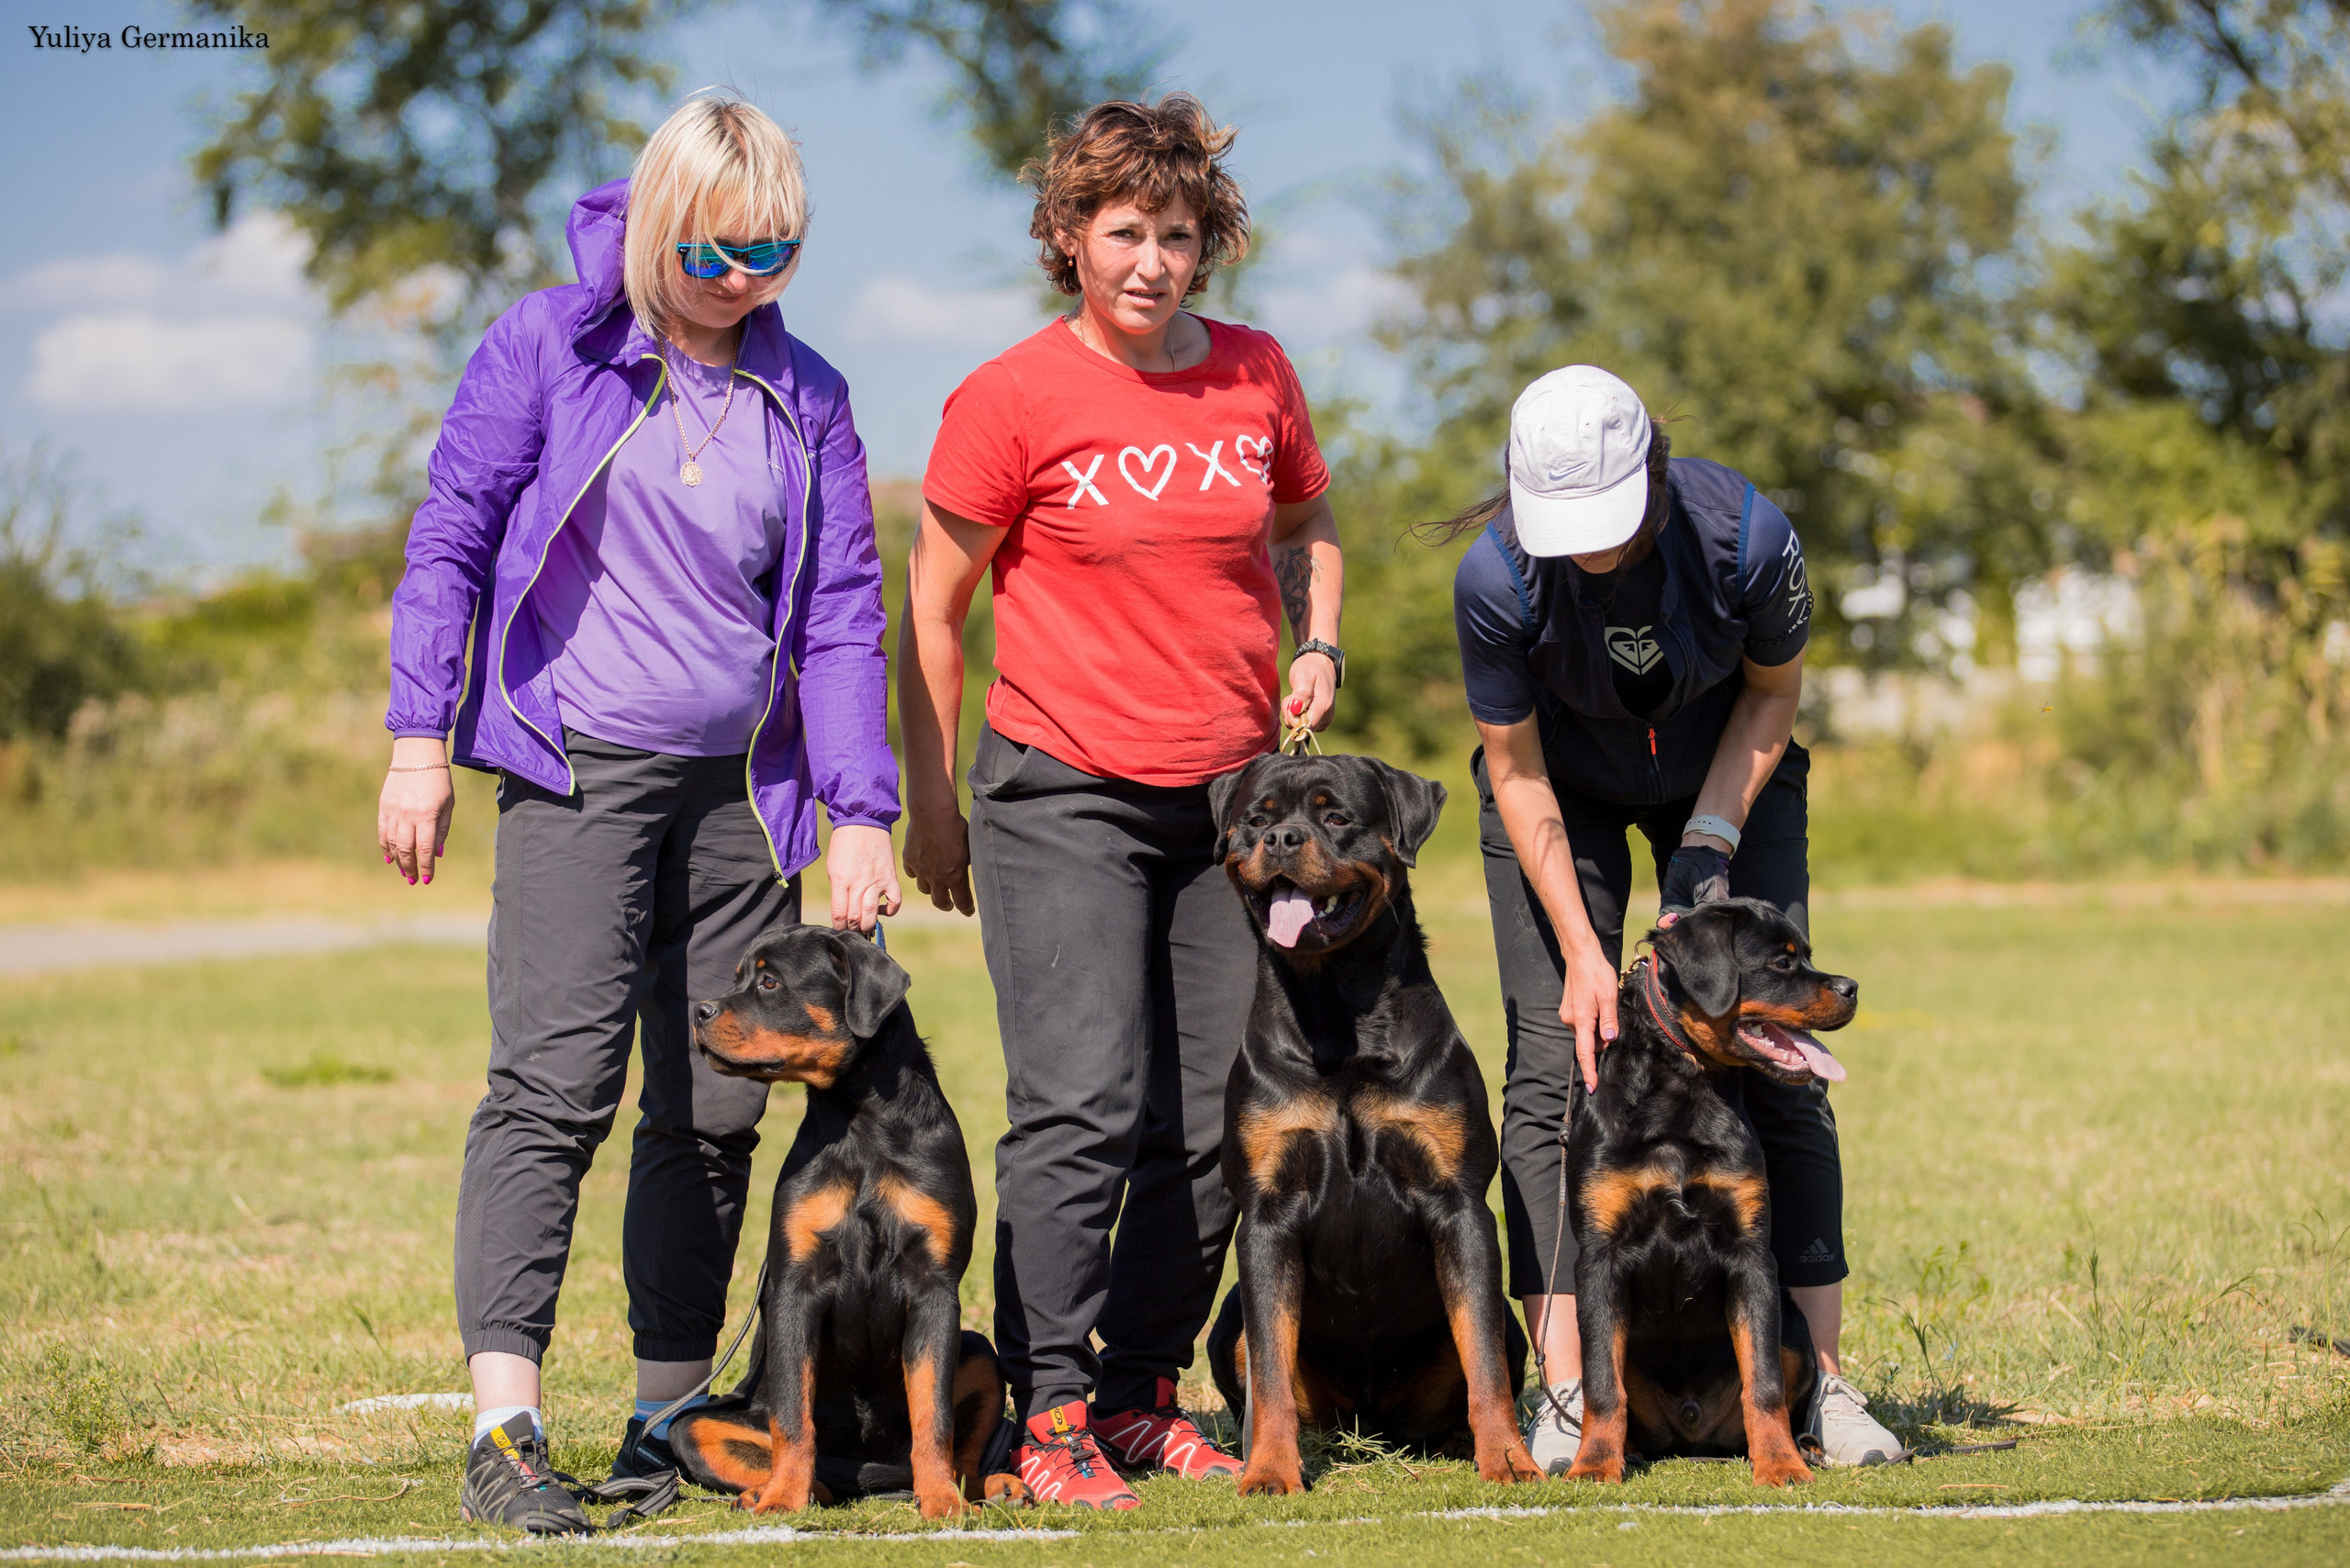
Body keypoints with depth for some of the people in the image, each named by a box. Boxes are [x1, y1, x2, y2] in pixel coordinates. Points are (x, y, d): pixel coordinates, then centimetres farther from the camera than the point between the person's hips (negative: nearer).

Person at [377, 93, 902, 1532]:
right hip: (578, 766, -4)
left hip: (739, 787, 4)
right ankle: (506, 1426, -20)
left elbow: (841, 613, 8)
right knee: (556, 1085, -15)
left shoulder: (807, 398, 8)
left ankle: (671, 1416, 17)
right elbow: (450, 539, 1)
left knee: (717, 1109, 6)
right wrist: (421, 741, -5)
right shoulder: (550, 346, -1)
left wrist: (862, 813, 2)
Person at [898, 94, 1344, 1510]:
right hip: (1061, 794, -5)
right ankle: (1050, 1412, -7)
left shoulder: (1257, 378, 6)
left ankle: (1146, 1392, 17)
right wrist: (929, 803, -1)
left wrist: (1318, 647, 5)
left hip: (1228, 794, 5)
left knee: (1212, 1118, 4)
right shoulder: (1011, 399, -7)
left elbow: (1308, 523, 24)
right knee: (1084, 1104, -13)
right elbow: (932, 605, -1)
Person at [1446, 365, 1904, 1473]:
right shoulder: (1496, 578, -31)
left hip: (1725, 779, 0)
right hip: (1565, 790, 0)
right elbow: (1515, 769, -17)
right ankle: (1567, 1393, -11)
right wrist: (1580, 950, -20)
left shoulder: (1745, 538, -31)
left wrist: (1711, 838, -19)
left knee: (1772, 1063, -9)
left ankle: (1819, 1380, -7)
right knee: (1554, 1071, -12)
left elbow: (1771, 695, -10)